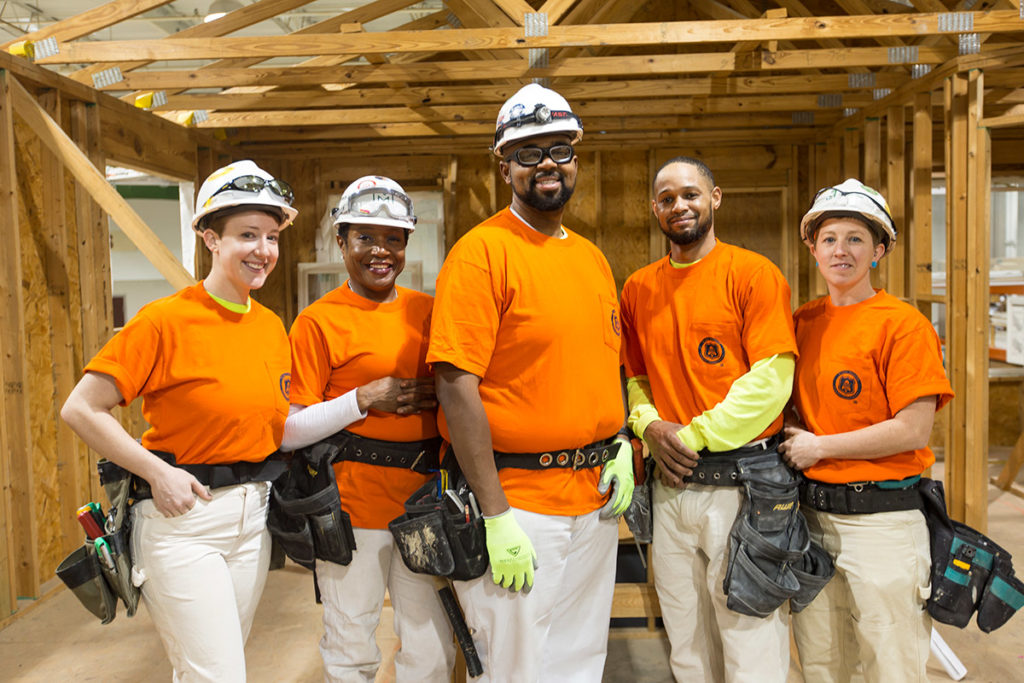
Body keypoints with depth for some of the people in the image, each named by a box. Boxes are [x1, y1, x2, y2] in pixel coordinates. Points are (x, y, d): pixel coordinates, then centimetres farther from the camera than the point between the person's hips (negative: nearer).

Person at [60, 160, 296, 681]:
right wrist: (158, 472, -15)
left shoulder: (272, 327, 6)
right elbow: (80, 409, -11)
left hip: (251, 515, 6)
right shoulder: (166, 319, -12)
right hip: (181, 517, -6)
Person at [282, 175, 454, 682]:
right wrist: (363, 401, -17)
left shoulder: (428, 310, 9)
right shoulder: (318, 321, -5)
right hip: (353, 503, -4)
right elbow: (287, 432, -8)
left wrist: (439, 396, -3)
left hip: (424, 497, 4)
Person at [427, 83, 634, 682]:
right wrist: (495, 516, -19)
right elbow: (457, 386, -17)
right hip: (520, 498, -7)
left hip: (597, 496, 7)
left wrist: (622, 447, 4)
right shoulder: (482, 251, -11)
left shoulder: (593, 257, 11)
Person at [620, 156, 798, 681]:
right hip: (671, 485, 5)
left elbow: (770, 382, -12)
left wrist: (693, 435, -12)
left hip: (740, 482, -5)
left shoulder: (753, 274, -5)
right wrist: (649, 426, -4)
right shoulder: (638, 288, 10)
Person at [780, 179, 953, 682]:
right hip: (810, 513, 6)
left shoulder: (902, 324, -9)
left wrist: (820, 446, -11)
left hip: (880, 518, -5)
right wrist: (791, 442, -1)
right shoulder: (803, 321, 9)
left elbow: (912, 431, -15)